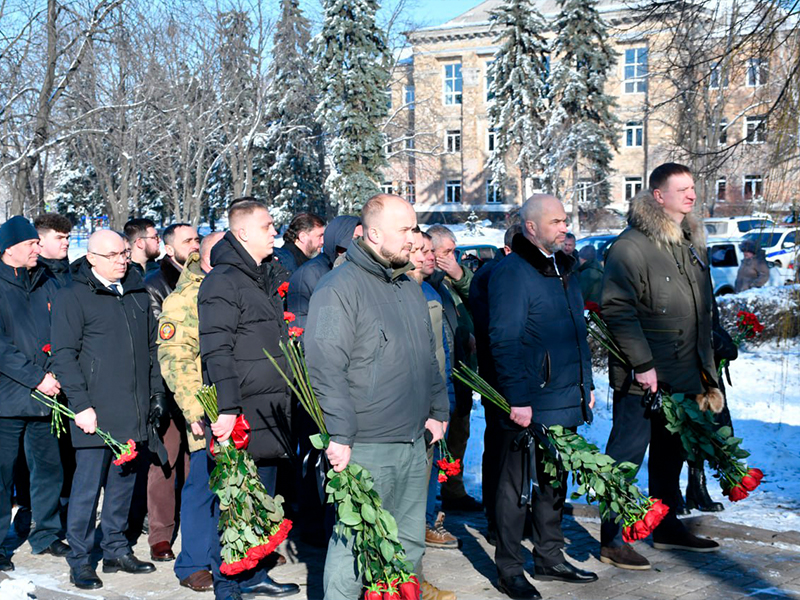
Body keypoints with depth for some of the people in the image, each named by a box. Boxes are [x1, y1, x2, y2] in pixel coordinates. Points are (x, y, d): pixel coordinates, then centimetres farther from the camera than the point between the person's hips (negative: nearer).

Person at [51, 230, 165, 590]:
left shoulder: (138, 294, 14)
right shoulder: (72, 298, -4)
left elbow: (151, 347, 21)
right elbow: (64, 356, -8)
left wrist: (156, 392, 15)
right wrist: (81, 405, -14)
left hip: (134, 412, 6)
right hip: (97, 413, -6)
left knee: (124, 482, 13)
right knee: (88, 485, -2)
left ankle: (116, 550, 25)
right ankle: (80, 560, 9)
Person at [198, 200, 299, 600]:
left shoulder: (269, 277, 16)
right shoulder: (223, 282, -12)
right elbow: (216, 352, -18)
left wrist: (284, 400, 21)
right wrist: (226, 408, -24)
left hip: (270, 411, 9)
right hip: (240, 412, -9)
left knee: (263, 496, 15)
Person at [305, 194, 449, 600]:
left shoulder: (409, 289, 16)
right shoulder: (338, 288, -11)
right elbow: (325, 369, -17)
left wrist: (437, 410, 20)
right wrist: (338, 437, -20)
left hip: (414, 445, 8)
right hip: (364, 449, -8)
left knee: (409, 542, 16)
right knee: (354, 544, -3)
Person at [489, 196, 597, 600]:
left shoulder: (563, 269, 15)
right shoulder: (512, 272, -13)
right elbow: (503, 341, -17)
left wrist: (586, 385, 19)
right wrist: (517, 399, -20)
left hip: (566, 400, 9)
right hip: (529, 404, -9)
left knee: (554, 482, 17)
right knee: (517, 486, 1)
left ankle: (550, 558, 30)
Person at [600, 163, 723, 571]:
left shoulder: (692, 241, 14)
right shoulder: (631, 245, -14)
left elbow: (704, 306, 21)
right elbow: (617, 310, -18)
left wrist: (705, 364, 17)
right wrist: (641, 364, -20)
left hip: (682, 372, 9)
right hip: (643, 376, -8)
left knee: (671, 450, 18)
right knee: (628, 453, -3)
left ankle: (666, 527, 32)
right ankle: (612, 540, 5)